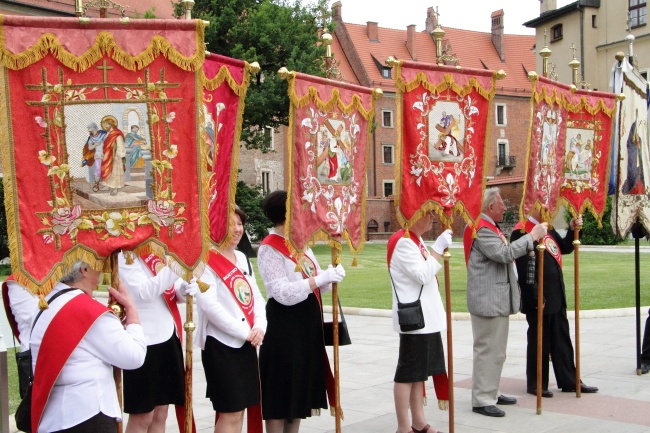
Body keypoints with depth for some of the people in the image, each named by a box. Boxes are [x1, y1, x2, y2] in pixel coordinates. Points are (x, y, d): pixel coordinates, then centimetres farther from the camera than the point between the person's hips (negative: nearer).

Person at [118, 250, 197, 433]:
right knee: (142, 416, 2)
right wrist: (173, 267, -33)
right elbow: (144, 293, -24)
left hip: (168, 338, 7)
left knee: (160, 413, 13)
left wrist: (185, 289, -9)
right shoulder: (126, 255, -9)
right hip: (143, 342, -7)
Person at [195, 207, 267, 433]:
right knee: (230, 412, -4)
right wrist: (244, 332, -19)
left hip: (246, 344, 8)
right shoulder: (207, 260, -11)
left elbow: (256, 296, 13)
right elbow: (209, 304, -20)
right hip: (221, 343, -7)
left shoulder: (243, 259, 13)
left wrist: (260, 326, -6)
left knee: (239, 408, 12)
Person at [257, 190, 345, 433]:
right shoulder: (269, 249, -14)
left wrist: (331, 277, -8)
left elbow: (316, 286, 12)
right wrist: (321, 278, -24)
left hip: (308, 325, 8)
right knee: (281, 389, 0)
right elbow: (283, 294, -23)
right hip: (284, 329, -8)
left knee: (301, 385, 15)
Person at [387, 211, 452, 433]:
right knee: (407, 372, -3)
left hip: (427, 318, 10)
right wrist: (438, 247, -19)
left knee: (420, 371, 14)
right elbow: (423, 275, -22)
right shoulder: (402, 242, -15)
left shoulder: (417, 241, 15)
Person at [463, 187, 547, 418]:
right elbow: (505, 253, -26)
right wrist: (532, 236, -20)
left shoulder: (490, 227, 19)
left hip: (497, 300, 11)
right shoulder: (482, 229, -17)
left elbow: (505, 255, 25)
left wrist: (531, 239, 16)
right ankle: (482, 400, -1)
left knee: (496, 351, 17)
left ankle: (491, 393, 27)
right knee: (488, 351, -7)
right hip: (488, 300, -11)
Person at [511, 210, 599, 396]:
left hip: (557, 297, 9)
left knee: (562, 340, 15)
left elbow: (565, 248, 21)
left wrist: (573, 230, 3)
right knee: (539, 342, 4)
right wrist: (536, 299, -22)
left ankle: (569, 381, 26)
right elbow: (524, 270, -22)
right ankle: (536, 385, 18)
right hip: (539, 300, -9)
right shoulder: (522, 232, -18)